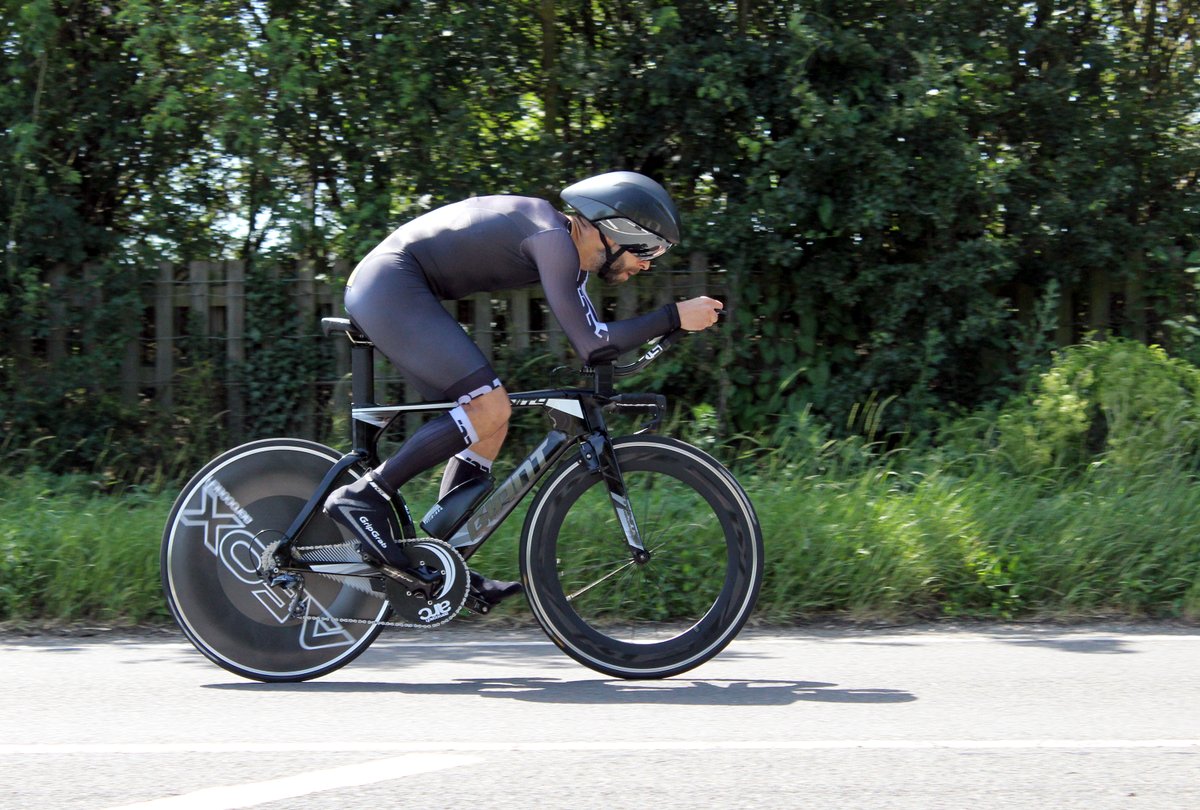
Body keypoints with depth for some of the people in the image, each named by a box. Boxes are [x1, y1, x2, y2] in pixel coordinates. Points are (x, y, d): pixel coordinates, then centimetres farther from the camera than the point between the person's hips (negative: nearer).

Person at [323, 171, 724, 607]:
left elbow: (593, 339, 21)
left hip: (388, 292, 11)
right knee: (489, 407, -19)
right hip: (389, 283, -11)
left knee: (487, 416, 9)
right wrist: (674, 317, -20)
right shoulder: (554, 239, -18)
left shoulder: (569, 248, 12)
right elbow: (590, 344, -25)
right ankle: (364, 497, -14)